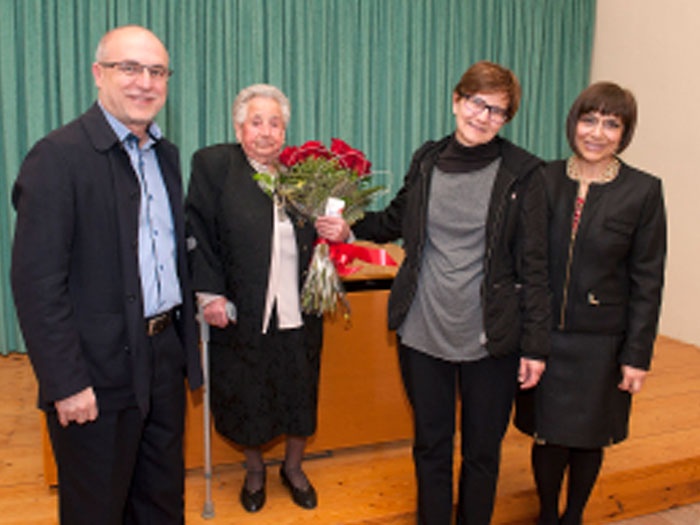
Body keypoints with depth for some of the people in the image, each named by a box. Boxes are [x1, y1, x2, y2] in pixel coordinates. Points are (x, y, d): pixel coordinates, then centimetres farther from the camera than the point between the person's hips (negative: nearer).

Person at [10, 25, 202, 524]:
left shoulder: (166, 154, 9)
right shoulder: (58, 156, -14)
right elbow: (36, 281, -17)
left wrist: (189, 321, 10)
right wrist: (66, 383, -19)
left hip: (165, 356, 7)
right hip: (99, 371, -6)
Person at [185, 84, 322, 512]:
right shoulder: (213, 164, -4)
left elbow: (316, 237, 13)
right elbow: (198, 232, -6)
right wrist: (210, 293, -11)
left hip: (298, 312, 3)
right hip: (243, 312, -2)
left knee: (300, 393, 15)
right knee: (247, 397, 13)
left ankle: (293, 468, 40)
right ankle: (255, 470, 40)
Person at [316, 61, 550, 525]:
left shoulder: (522, 173, -7)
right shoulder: (427, 160, 2)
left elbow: (534, 264, -6)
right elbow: (397, 220, 18)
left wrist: (535, 345, -7)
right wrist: (349, 229, 2)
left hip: (491, 339, -2)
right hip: (423, 331, 3)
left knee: (482, 452, 16)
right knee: (431, 447, 18)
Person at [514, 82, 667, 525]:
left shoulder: (643, 191, -5)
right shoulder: (544, 179, 0)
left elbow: (647, 282, -4)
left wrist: (638, 354, -6)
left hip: (600, 342, -1)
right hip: (544, 335, 1)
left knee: (588, 438, 14)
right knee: (547, 434, 11)